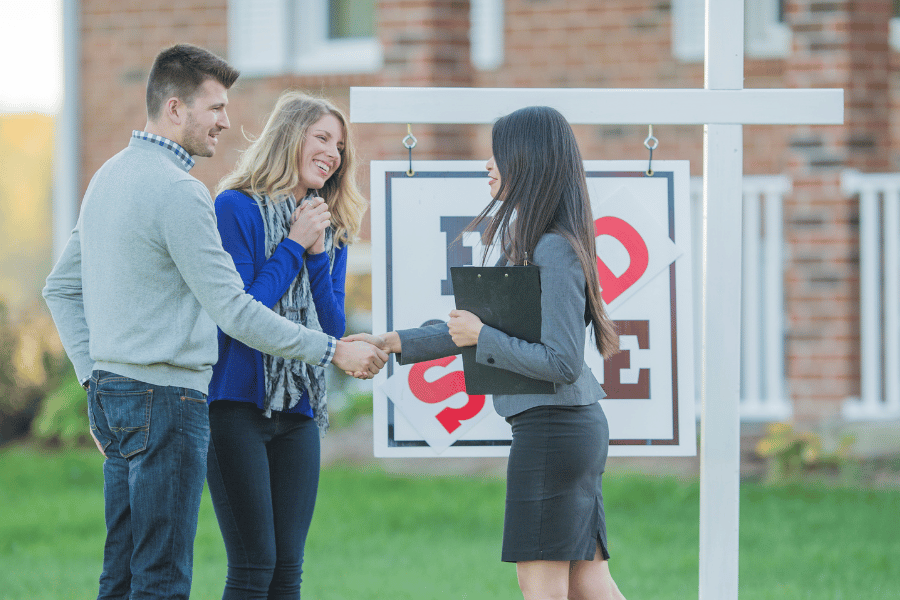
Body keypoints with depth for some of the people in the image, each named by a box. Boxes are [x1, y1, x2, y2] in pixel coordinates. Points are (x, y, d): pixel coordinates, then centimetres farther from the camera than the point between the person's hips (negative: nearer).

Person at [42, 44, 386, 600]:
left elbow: (61, 288, 20)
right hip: (166, 396, -10)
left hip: (112, 390, 10)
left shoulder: (110, 177, 14)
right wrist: (333, 351, -12)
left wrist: (93, 373, 17)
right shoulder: (177, 191, -16)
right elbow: (233, 311, -18)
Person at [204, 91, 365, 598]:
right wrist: (294, 246, -10)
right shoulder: (237, 208, -6)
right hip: (239, 403, -6)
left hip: (300, 412, 6)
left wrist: (318, 253, -3)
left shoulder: (331, 230, 15)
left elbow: (334, 329, 8)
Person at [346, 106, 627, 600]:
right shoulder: (529, 244, 15)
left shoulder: (555, 251, -16)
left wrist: (482, 337, -13)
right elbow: (474, 330, 23)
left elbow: (562, 363, -21)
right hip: (579, 429, 10)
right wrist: (392, 343, 21)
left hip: (551, 429, -10)